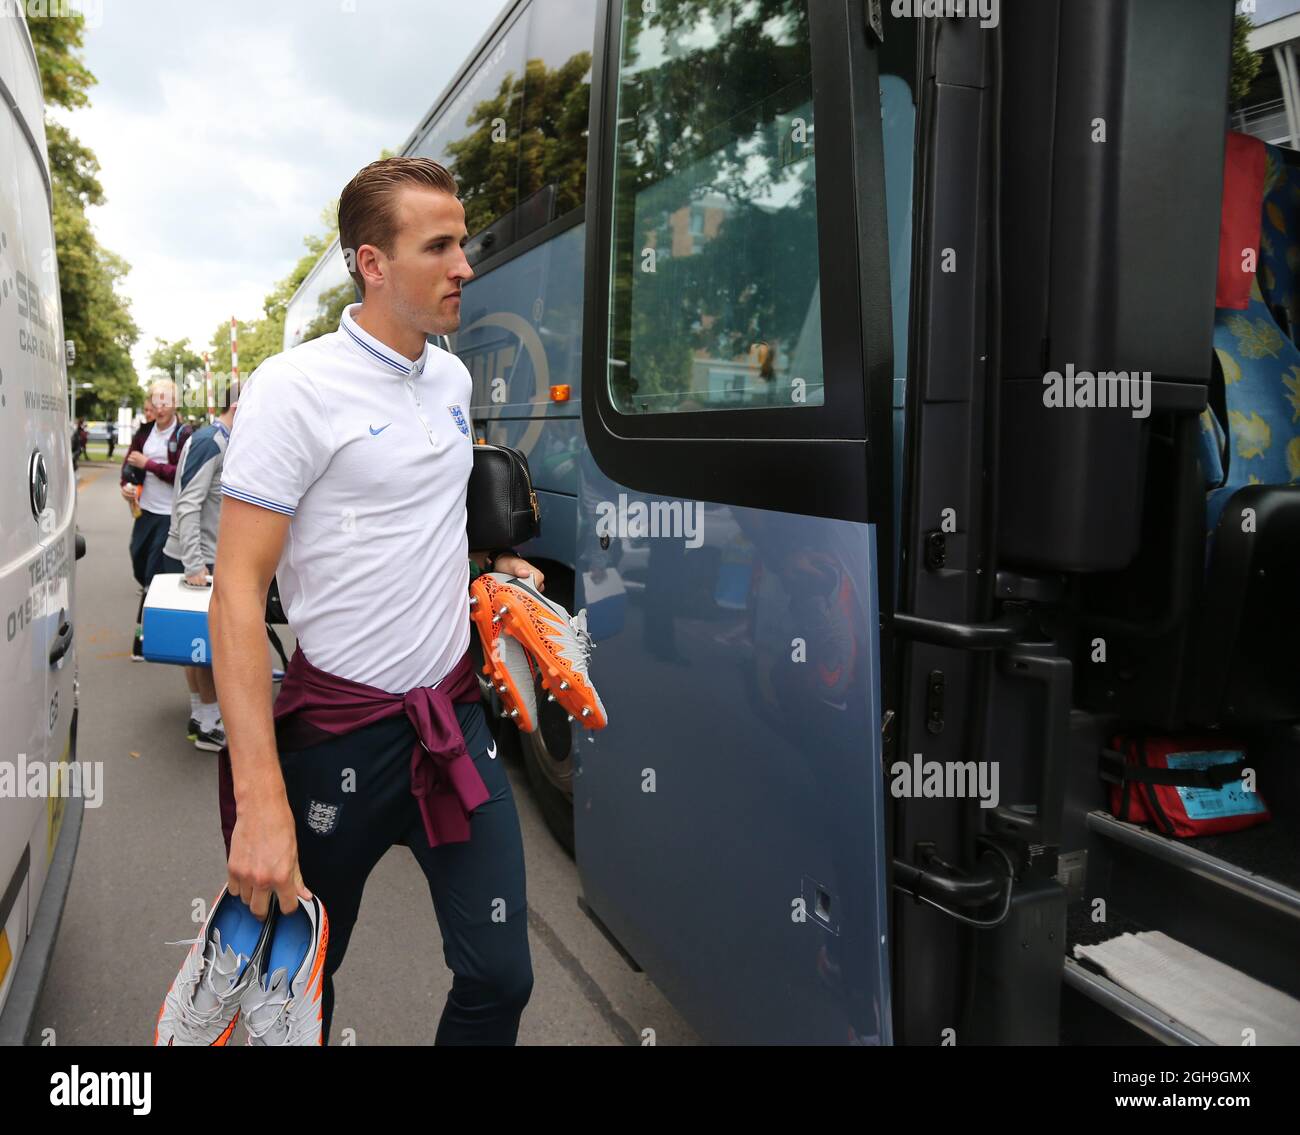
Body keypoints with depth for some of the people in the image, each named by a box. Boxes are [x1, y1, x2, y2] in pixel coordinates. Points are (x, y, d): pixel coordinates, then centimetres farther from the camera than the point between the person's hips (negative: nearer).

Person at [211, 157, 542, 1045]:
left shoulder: (453, 378, 7)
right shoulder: (295, 389, -14)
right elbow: (238, 592, -18)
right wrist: (260, 800, -24)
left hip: (456, 715, 5)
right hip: (345, 729, -5)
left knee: (500, 977, 6)